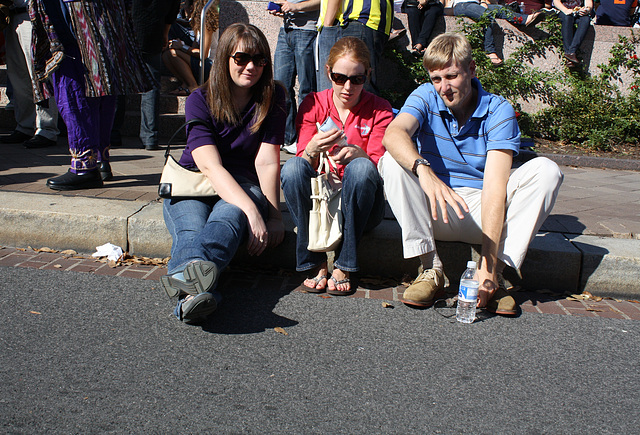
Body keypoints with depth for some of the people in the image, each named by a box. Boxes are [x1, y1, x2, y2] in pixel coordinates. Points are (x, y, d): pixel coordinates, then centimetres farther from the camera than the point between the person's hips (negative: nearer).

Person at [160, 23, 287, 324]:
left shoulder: (272, 98, 1)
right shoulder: (200, 99, -6)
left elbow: (267, 161, -5)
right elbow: (210, 165, -20)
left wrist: (273, 216, -18)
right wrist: (253, 212, -34)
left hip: (245, 185, 0)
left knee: (228, 217, -37)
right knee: (191, 228, -35)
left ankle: (184, 273, -68)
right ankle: (194, 293, -67)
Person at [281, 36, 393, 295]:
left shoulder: (379, 109, 0)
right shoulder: (313, 104, 2)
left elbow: (379, 165, -8)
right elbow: (303, 162, -4)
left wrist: (358, 154, -31)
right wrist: (312, 151, -28)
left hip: (358, 205, -1)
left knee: (361, 168, -33)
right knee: (292, 166, -28)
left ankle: (343, 267, -24)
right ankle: (316, 263, -22)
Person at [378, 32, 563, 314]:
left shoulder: (498, 111, -10)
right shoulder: (426, 97, -5)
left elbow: (494, 186, -21)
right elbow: (393, 134, -28)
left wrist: (488, 263, -31)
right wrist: (423, 169, -51)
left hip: (483, 214, 0)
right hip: (435, 213, 1)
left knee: (546, 170, -21)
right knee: (393, 161, -24)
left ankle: (496, 272, -21)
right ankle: (431, 269, -21)